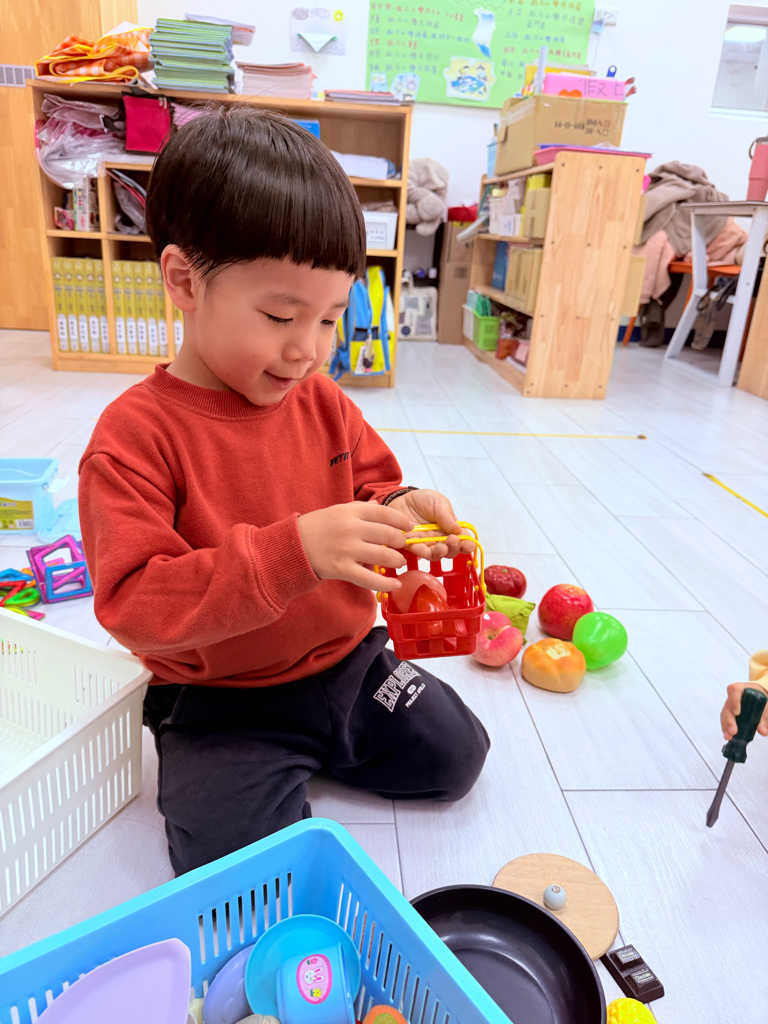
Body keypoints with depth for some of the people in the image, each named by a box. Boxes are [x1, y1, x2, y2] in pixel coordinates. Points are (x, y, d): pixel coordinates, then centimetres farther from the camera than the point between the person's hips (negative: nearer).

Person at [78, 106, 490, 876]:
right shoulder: (135, 434, -22)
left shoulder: (323, 402, -3)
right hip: (222, 702, -5)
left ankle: (312, 746, 27)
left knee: (456, 758, 12)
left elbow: (372, 484, 10)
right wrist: (295, 552, -39)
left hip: (349, 661, 6)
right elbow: (134, 603, -28)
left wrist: (400, 512, -17)